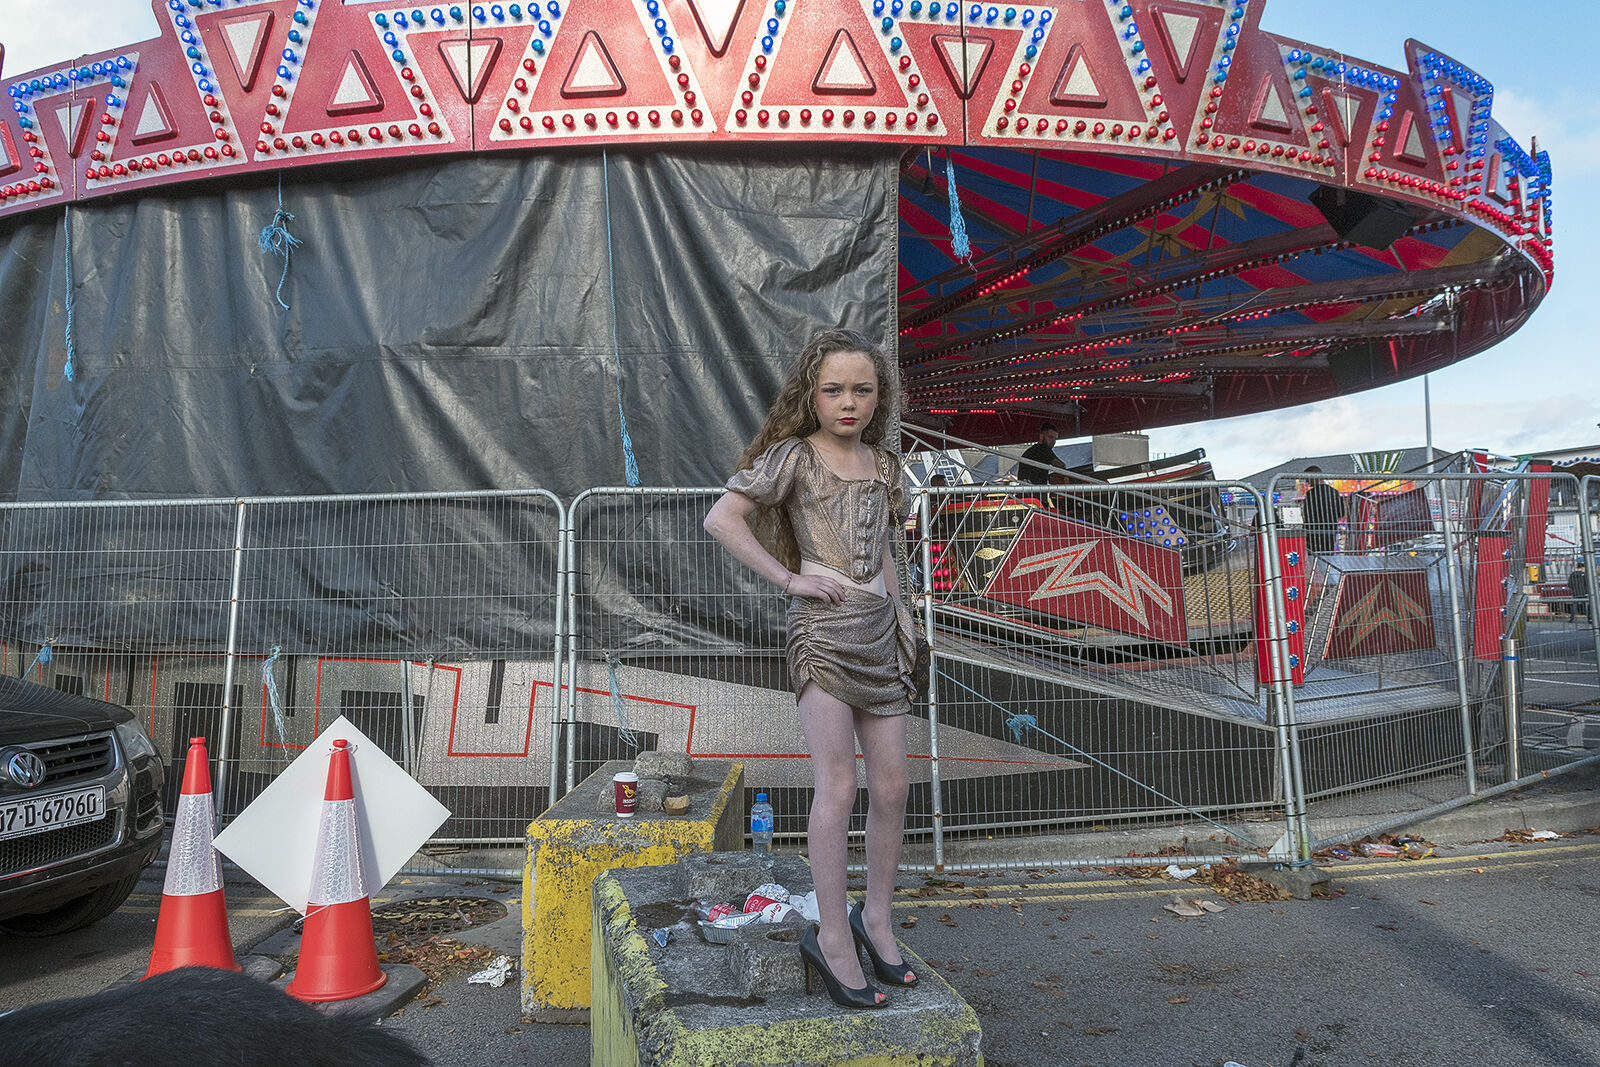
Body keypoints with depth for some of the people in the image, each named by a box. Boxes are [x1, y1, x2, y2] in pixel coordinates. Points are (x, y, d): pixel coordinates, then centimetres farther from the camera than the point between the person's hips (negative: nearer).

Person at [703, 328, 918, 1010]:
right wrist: (789, 577, -15)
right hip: (821, 629, -6)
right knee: (837, 786, -9)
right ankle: (832, 937, 3)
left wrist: (899, 609, 13)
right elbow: (721, 519, -14)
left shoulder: (883, 464, 13)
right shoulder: (794, 455, -5)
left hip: (880, 633, 6)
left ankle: (876, 918, 24)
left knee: (891, 787, 7)